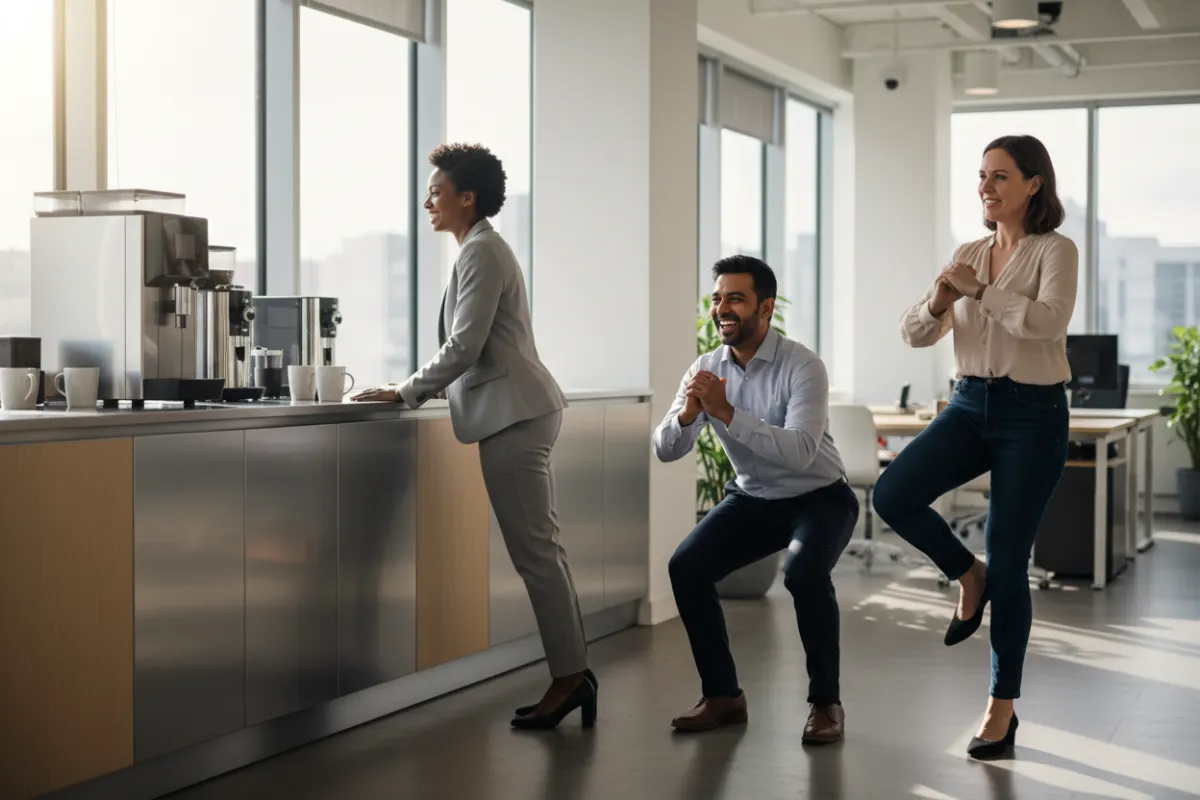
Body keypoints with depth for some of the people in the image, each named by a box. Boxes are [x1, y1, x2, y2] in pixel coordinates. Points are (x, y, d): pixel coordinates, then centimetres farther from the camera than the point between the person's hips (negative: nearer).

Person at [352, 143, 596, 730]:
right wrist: (421, 388, 19)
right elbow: (472, 349, 25)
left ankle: (569, 676, -6)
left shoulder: (481, 252, -10)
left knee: (535, 550, -8)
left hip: (514, 415, -10)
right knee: (539, 550, 9)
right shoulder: (484, 249, 22)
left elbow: (465, 346, -17)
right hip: (515, 413, 10)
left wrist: (407, 393, -11)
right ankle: (572, 675, 11)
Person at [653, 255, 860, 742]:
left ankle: (825, 702, -14)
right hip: (751, 499, 5)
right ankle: (722, 696, 0)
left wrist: (727, 412, -41)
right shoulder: (706, 370, -6)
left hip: (818, 498, -5)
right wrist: (687, 415, -33)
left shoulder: (802, 367, -22)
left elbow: (800, 451, -36)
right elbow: (665, 450, -11)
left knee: (804, 572, -33)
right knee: (685, 568, -16)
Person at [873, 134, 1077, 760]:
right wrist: (936, 303, -13)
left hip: (1033, 414, -5)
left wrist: (981, 290, -21)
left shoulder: (1055, 251, -6)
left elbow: (1050, 320, -25)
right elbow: (914, 334, 7)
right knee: (892, 495, -19)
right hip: (970, 404, 5)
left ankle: (1002, 708, 13)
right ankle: (967, 577, 10)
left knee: (1008, 563, -3)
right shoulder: (967, 255, 9)